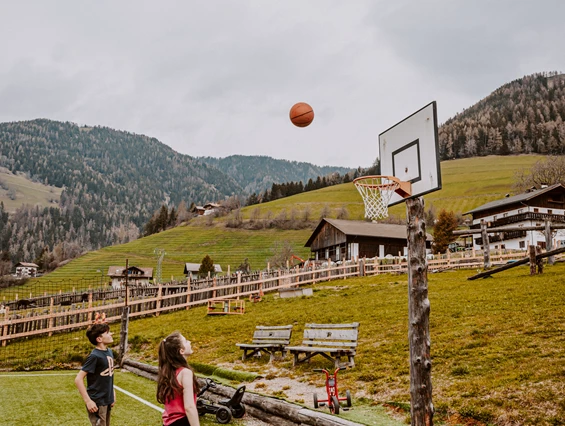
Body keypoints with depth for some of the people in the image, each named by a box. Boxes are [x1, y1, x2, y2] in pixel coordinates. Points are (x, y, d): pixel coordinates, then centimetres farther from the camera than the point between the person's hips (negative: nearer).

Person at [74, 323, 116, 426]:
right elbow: (78, 379, -20)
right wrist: (88, 401, -21)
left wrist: (112, 393, 12)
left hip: (107, 401, 8)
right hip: (97, 402, -8)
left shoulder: (109, 352, 4)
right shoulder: (95, 356, -20)